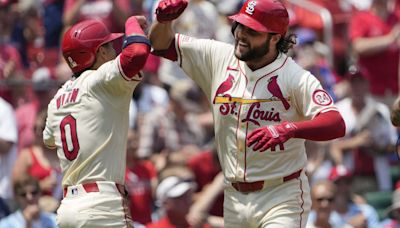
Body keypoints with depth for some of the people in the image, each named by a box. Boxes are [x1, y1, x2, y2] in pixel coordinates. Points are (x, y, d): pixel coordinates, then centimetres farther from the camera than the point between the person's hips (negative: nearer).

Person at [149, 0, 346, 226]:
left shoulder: (296, 77, -15)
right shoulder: (219, 58, 2)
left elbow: (337, 124, -27)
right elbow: (162, 45, 9)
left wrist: (289, 129, -44)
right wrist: (164, 19, -14)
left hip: (282, 199, -6)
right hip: (235, 198, 6)